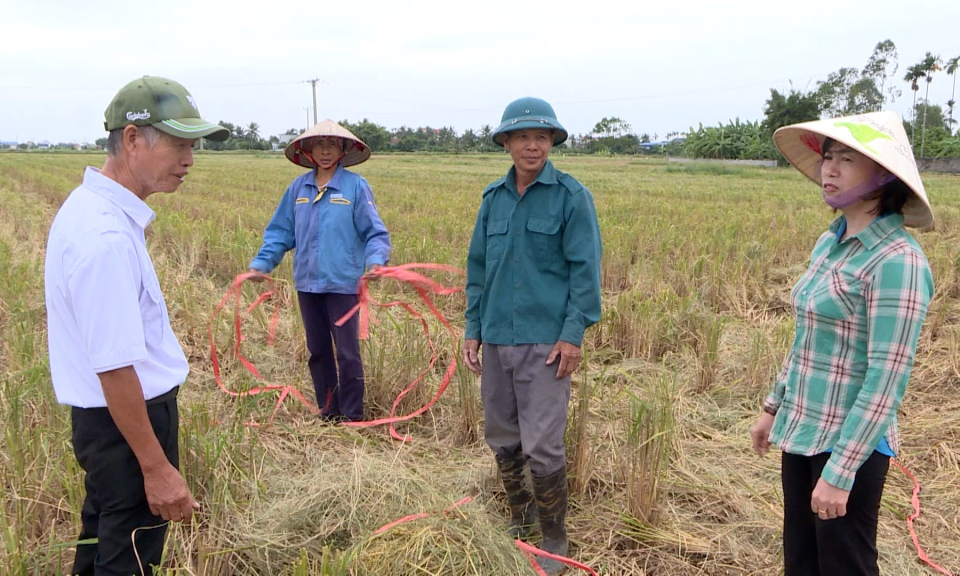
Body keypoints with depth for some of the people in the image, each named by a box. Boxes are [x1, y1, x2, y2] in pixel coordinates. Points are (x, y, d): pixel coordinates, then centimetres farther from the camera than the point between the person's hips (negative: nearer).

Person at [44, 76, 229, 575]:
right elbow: (116, 369, -27)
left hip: (99, 418, 10)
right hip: (126, 420, -10)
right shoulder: (107, 237, -27)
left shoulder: (86, 204, 4)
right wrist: (156, 468, -22)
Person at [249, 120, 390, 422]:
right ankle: (328, 413, 29)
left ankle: (352, 416, 13)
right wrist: (261, 263, 0)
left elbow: (374, 232, -6)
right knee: (318, 351, 14)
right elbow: (280, 232, 11)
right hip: (307, 283, 5)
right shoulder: (298, 187, 7)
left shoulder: (356, 186, -6)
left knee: (347, 352, -1)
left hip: (343, 283, -5)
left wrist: (376, 259, -24)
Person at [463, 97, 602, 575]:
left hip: (545, 340, -5)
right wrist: (473, 328, 11)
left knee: (542, 447, -4)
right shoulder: (493, 198, 10)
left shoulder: (571, 196, -4)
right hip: (497, 338, 5)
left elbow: (585, 268, -7)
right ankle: (519, 523, 35)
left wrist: (574, 334, -13)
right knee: (502, 440, 14)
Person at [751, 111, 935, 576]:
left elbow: (886, 379, -21)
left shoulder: (896, 260, -19)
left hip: (852, 444, -7)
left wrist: (840, 471, -20)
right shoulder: (828, 243, 5)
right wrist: (774, 407, 20)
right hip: (801, 433, 7)